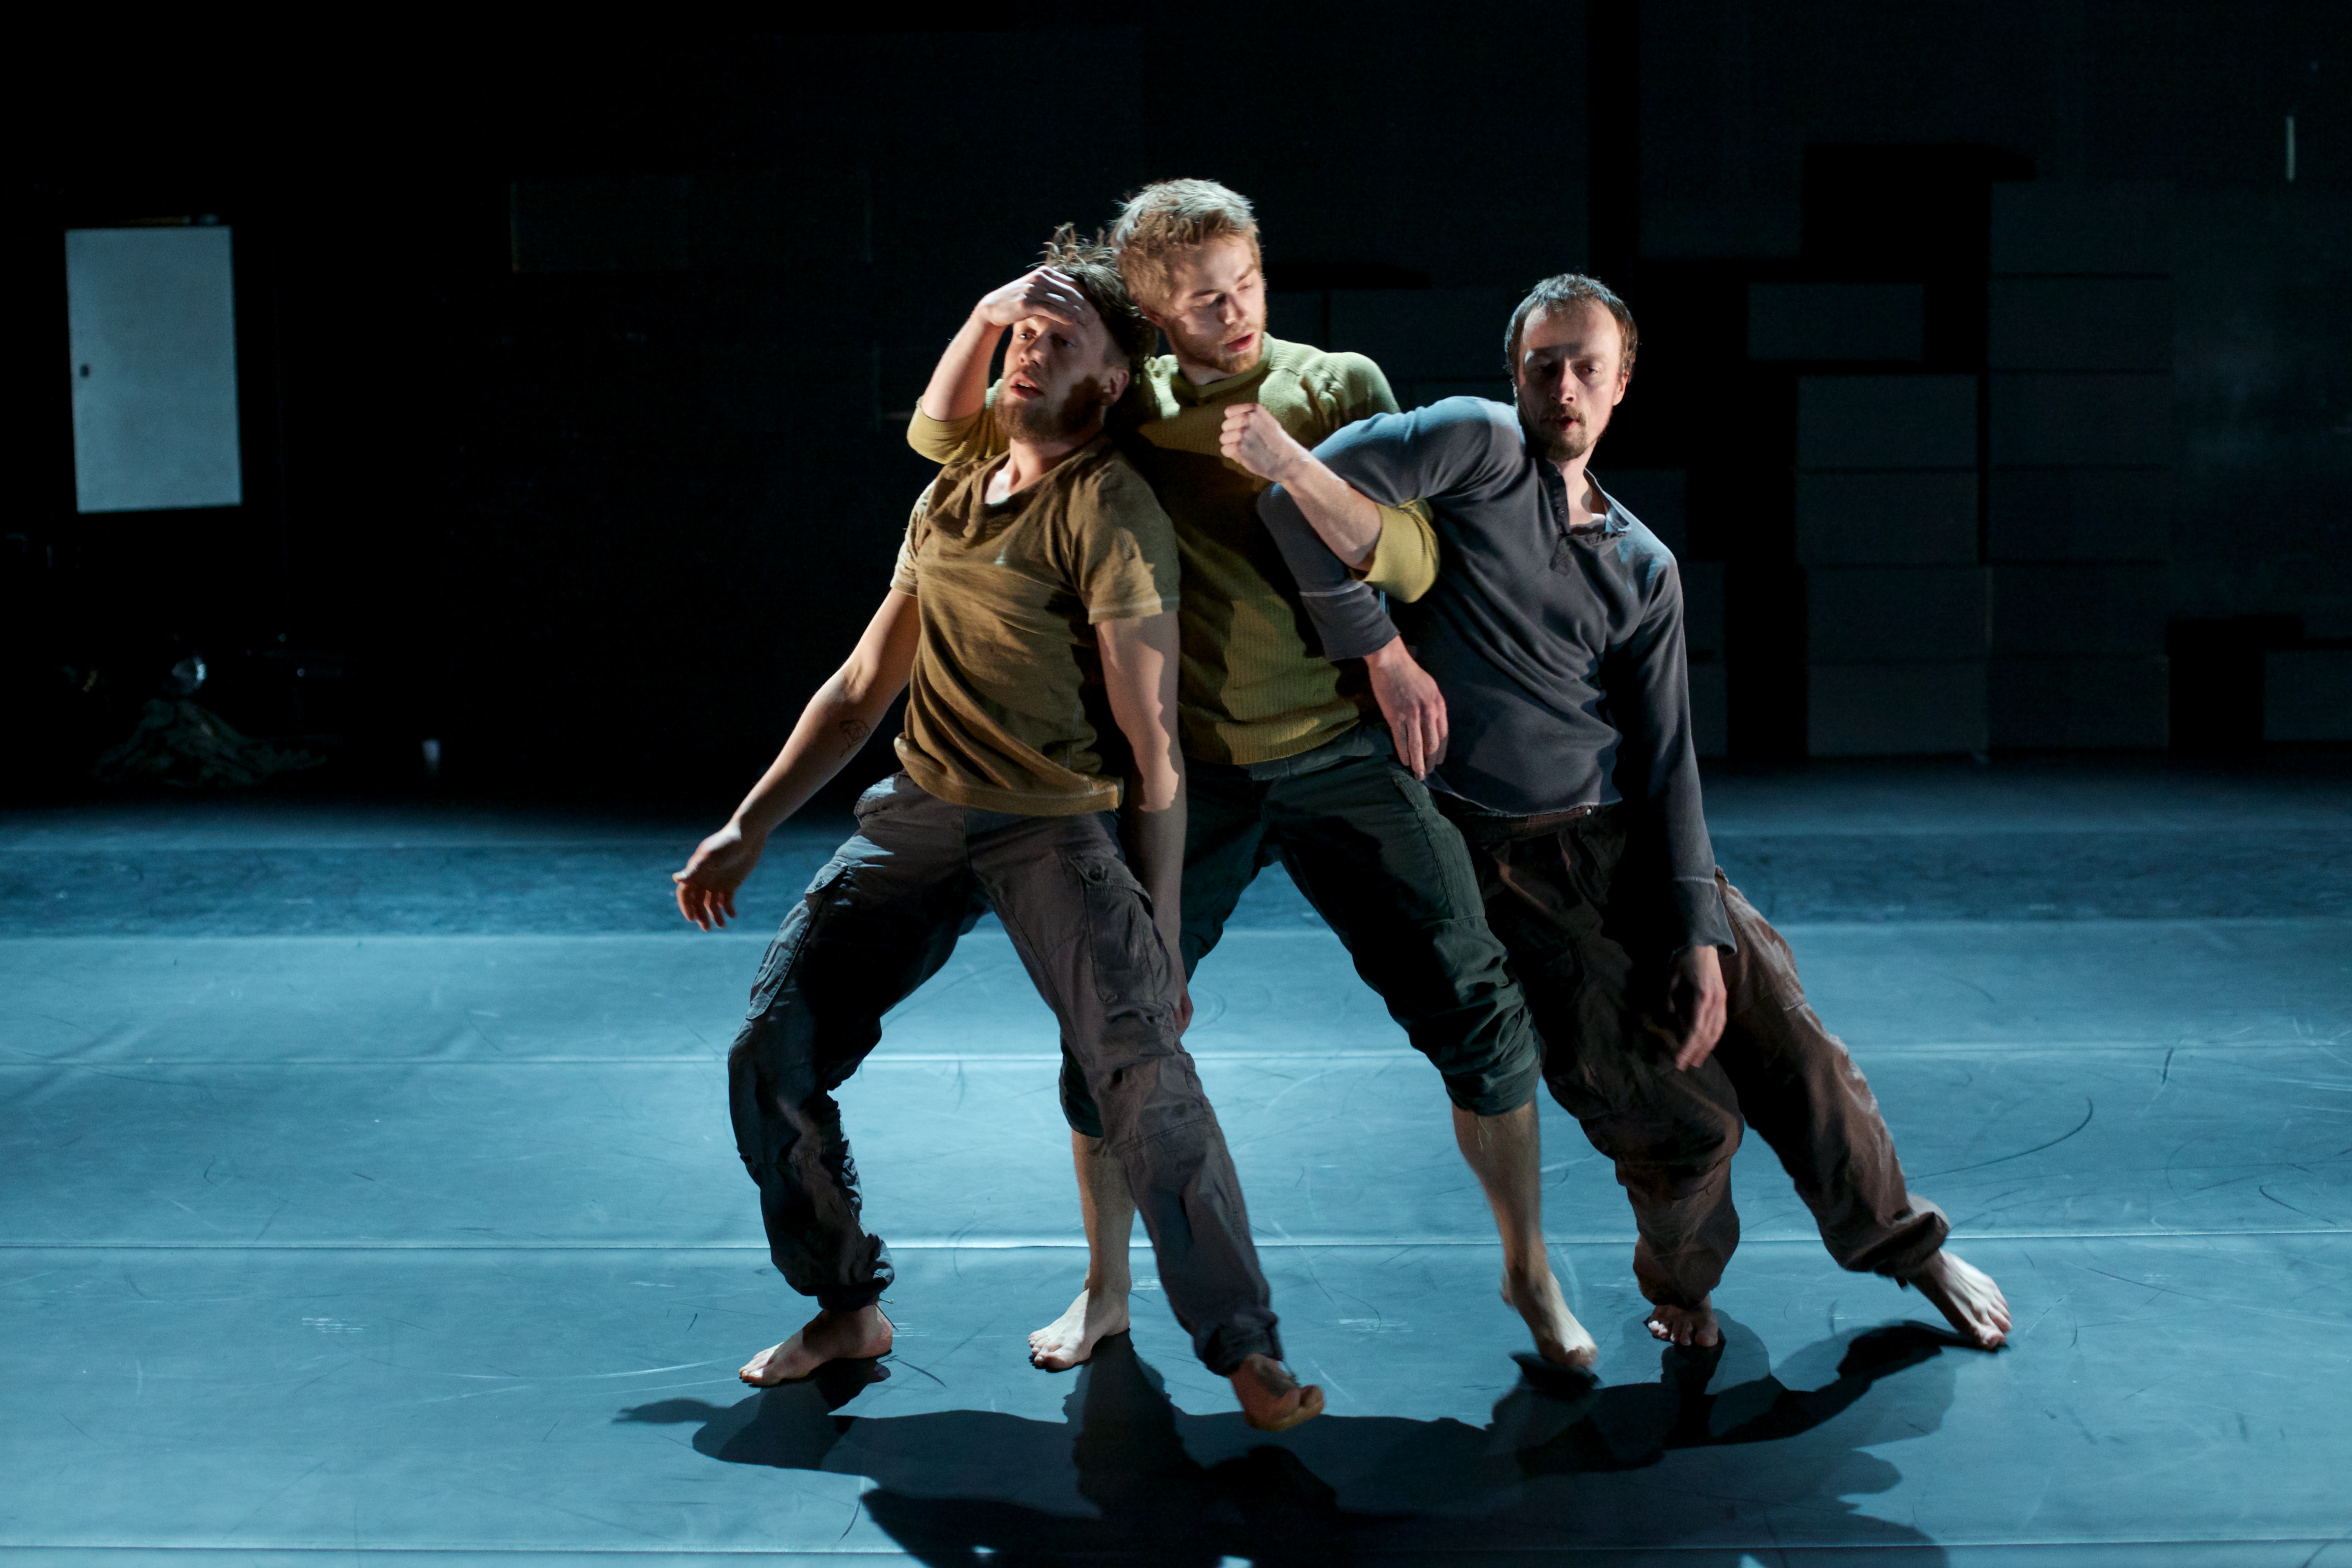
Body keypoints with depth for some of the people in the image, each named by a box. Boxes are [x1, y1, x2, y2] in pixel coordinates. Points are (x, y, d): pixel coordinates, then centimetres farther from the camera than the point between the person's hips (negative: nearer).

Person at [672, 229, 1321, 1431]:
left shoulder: (1110, 510, -8)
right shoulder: (948, 498, 14)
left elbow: (1153, 747, -9)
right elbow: (862, 687, 22)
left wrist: (1162, 941, -10)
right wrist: (746, 827, 20)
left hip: (1056, 830, -6)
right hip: (919, 818, 7)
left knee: (1145, 1078, -23)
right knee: (770, 1060, 1)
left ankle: (1247, 1351, -9)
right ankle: (847, 1310, 22)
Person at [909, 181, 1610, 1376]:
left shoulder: (1337, 385, 0)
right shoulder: (1122, 406, 5)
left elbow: (1413, 563, -7)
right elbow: (943, 436, 7)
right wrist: (990, 316, -11)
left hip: (1346, 757, -1)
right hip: (1188, 777, 1)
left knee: (1476, 1011, -3)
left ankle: (1529, 1269, 16)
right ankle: (1105, 1290, 23)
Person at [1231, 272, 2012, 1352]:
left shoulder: (1643, 569, 10)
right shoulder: (1485, 450, -5)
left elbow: (1663, 758, 7)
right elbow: (1307, 499, -19)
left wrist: (1701, 933, -3)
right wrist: (1384, 657, -17)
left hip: (1627, 839, 5)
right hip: (1504, 866, -4)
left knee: (1789, 1051, 3)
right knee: (1684, 1119, -9)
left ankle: (1905, 1244, 29)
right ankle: (1681, 1281, 23)